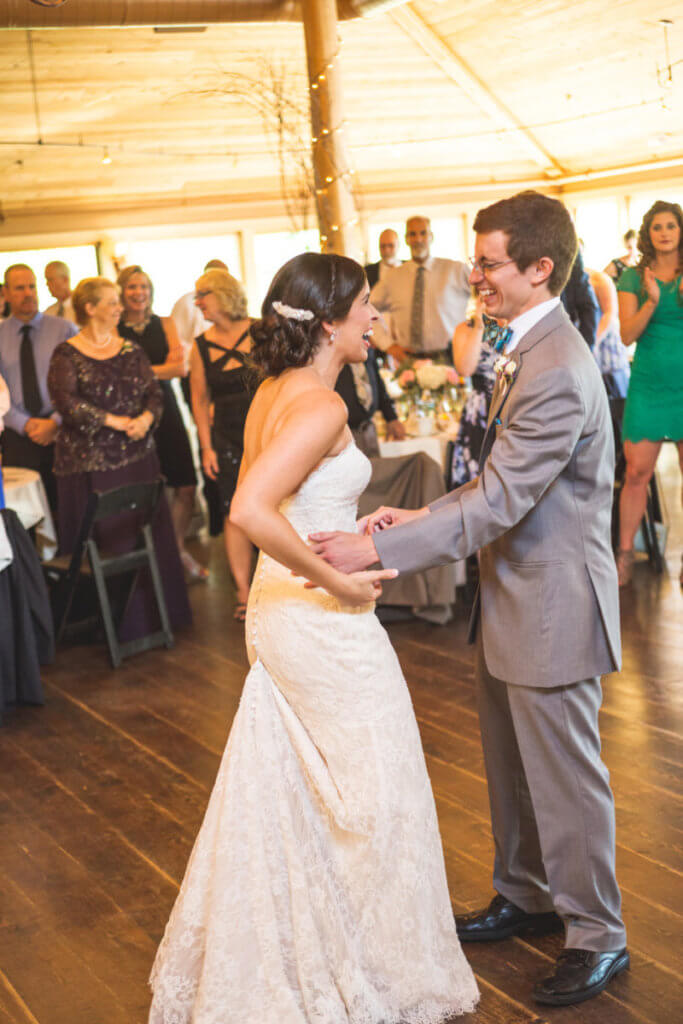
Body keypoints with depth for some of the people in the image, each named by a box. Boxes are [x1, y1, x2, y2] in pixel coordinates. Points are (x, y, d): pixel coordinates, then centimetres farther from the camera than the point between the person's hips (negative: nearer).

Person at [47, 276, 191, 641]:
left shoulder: (131, 350, 11)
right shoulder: (66, 355, -3)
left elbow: (154, 392, 6)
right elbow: (65, 401, -16)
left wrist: (146, 418, -15)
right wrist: (113, 421, -18)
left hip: (137, 456, 4)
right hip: (90, 462, -4)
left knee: (147, 534, 6)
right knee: (103, 541, -1)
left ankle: (151, 616, 17)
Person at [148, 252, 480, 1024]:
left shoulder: (273, 392, 6)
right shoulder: (321, 405, -22)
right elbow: (250, 511, -34)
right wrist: (337, 581, -25)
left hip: (276, 609, 9)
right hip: (324, 627, -9)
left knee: (287, 788, 21)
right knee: (370, 793, 8)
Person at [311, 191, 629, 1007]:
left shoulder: (556, 373, -26)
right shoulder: (526, 348, 8)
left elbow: (497, 503, -29)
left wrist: (377, 551, -29)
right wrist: (418, 517, 2)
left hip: (552, 606, -10)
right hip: (514, 599, 10)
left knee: (564, 774, 5)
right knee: (511, 764, 22)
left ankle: (596, 935, 23)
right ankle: (527, 895, 41)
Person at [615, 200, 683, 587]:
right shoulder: (633, 278, 4)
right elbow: (628, 335, -3)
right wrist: (651, 302, -19)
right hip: (648, 385, 0)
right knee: (636, 473, 0)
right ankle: (625, 554, 11)